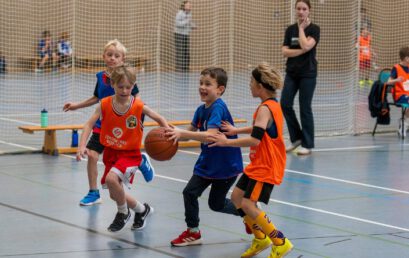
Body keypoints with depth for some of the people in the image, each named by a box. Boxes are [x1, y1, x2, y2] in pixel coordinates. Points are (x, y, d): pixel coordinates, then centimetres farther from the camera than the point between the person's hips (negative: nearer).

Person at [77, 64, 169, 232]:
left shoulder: (139, 107, -12)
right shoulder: (104, 105, -8)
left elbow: (159, 119, 1)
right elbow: (89, 124, -10)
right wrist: (82, 146, -23)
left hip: (130, 153, -4)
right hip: (111, 152, 4)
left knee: (111, 179, -29)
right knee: (115, 195, 10)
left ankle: (123, 213, -3)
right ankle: (141, 209, 40)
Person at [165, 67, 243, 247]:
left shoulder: (218, 108, -25)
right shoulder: (202, 109, 0)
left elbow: (210, 135, -38)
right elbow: (190, 133, 3)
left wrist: (182, 133, -44)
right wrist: (174, 134, -18)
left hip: (226, 165, -7)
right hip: (207, 163, 7)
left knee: (216, 204, 6)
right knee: (190, 192, -2)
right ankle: (193, 232, 15)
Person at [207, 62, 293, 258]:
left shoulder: (265, 109, -22)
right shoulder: (272, 105, 9)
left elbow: (255, 139, -31)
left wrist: (227, 142, -24)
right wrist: (236, 131, 17)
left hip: (266, 167, -10)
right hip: (258, 164, 10)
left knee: (248, 205, -12)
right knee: (236, 197, 13)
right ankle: (260, 238, 22)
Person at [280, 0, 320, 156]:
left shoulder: (314, 29, -5)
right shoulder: (290, 29, 8)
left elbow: (306, 45, -21)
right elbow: (285, 52, 0)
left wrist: (301, 28, -9)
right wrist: (300, 51, -13)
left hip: (307, 74, -5)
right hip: (291, 73, 5)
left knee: (305, 108, -2)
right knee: (285, 105, -2)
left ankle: (307, 144, 7)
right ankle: (296, 138, 15)